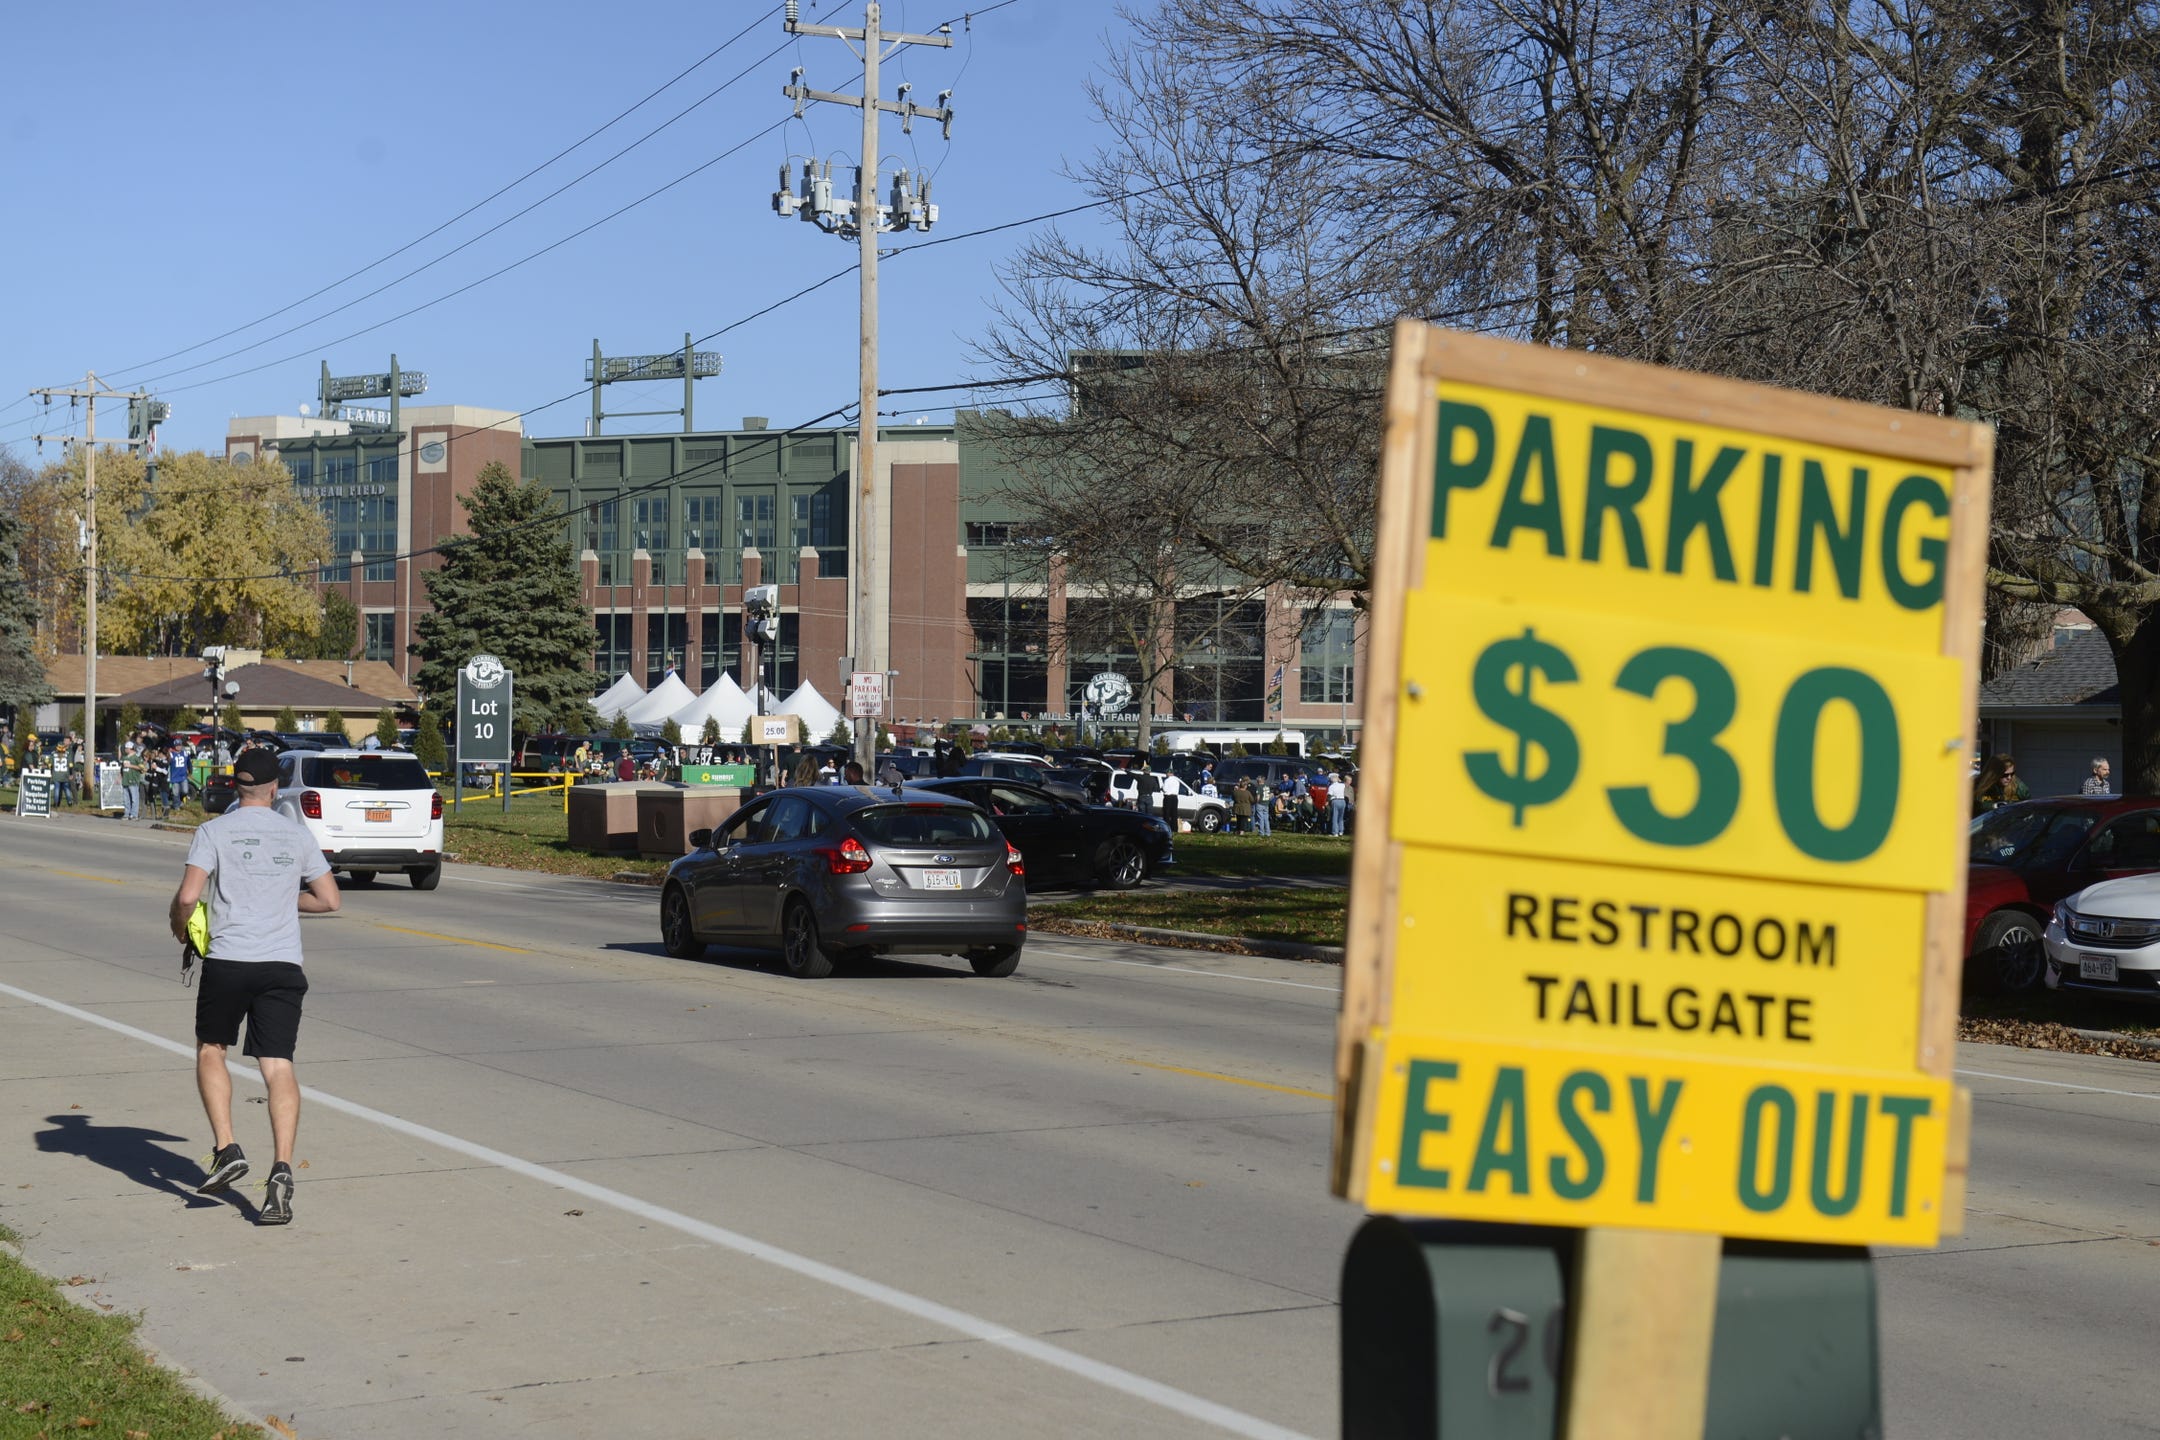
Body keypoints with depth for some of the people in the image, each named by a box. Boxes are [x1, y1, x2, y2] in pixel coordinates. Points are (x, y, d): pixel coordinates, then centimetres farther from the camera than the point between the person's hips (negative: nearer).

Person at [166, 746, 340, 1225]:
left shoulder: (214, 830, 1)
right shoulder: (297, 834, 10)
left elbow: (187, 896, -8)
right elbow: (329, 901, 12)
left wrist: (179, 927, 12)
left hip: (227, 960, -2)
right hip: (283, 965, 2)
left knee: (210, 1050, 19)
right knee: (279, 1066, -2)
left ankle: (226, 1149, 6)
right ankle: (281, 1166, -17)